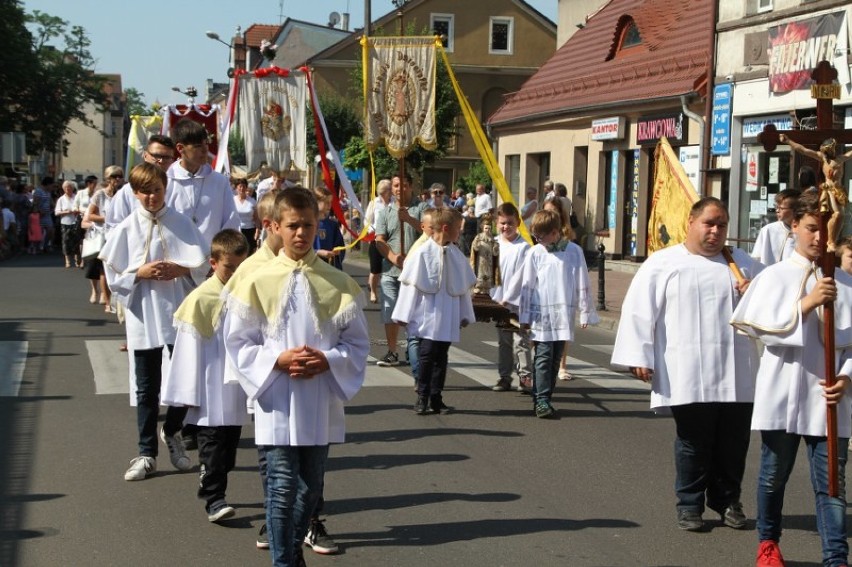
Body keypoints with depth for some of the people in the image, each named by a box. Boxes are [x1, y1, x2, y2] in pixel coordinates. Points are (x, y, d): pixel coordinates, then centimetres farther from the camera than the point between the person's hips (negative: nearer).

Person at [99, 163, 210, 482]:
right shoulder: (126, 229, 0)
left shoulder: (181, 224, 1)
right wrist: (141, 273, -15)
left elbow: (203, 263, 0)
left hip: (179, 311, 0)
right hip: (143, 315, 0)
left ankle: (171, 431, 34)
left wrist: (178, 269, -16)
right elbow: (113, 274, 0)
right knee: (147, 387, 7)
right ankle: (147, 454, 16)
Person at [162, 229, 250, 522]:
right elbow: (191, 346, -9)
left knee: (229, 444, 14)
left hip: (238, 389, 6)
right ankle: (214, 499, 0)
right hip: (212, 393, -6)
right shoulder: (201, 298, -12)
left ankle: (209, 486, 29)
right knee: (213, 443, -4)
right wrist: (191, 394, -9)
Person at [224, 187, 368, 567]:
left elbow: (358, 343, 5)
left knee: (310, 487, 15)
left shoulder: (339, 284, 1)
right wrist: (278, 359, -15)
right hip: (277, 401, -3)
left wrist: (328, 361, -13)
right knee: (282, 488, -2)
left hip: (321, 404, 3)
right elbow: (237, 343, -1)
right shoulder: (258, 282, -4)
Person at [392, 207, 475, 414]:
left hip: (448, 319, 4)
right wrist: (404, 315, -4)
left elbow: (464, 287, 12)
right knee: (427, 355, -4)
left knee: (441, 356, 10)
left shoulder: (456, 255, 4)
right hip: (427, 317, -4)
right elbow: (410, 285, -6)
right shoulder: (422, 253, -10)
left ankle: (436, 397, 18)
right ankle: (422, 398, 7)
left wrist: (465, 315, 14)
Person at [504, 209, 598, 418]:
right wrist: (525, 316, 4)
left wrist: (585, 313, 2)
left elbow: (582, 284, 4)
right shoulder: (535, 253, 2)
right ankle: (541, 400, -6)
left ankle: (544, 399, 14)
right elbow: (526, 285, 5)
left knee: (555, 359, 7)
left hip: (564, 316, 1)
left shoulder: (574, 252, 1)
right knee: (543, 358, -6)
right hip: (541, 315, -1)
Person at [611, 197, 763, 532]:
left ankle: (728, 500, 27)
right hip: (688, 376, -4)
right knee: (693, 442, 3)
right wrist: (639, 357, -8)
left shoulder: (742, 263, 14)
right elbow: (639, 311, -2)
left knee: (734, 442, 9)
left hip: (737, 375, 4)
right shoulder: (663, 264, 2)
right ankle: (689, 505, 18)